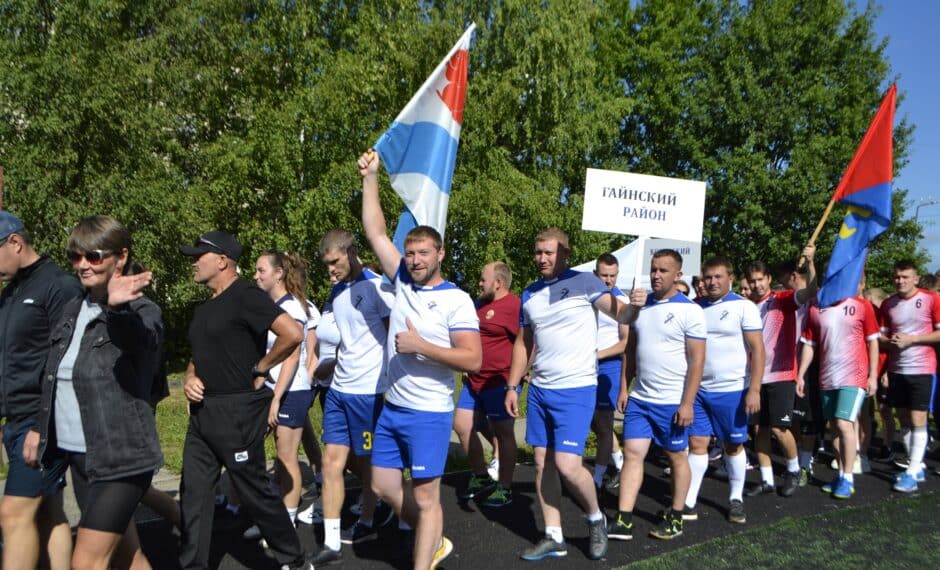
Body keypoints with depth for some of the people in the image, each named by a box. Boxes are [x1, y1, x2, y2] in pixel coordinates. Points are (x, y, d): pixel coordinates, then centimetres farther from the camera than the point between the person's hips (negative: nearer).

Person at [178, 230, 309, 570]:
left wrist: (259, 369, -14)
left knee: (254, 492, 2)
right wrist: (190, 377, 2)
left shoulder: (245, 296, -14)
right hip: (203, 410, 9)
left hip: (237, 412, -9)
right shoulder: (205, 308, 14)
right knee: (193, 491, 10)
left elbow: (293, 334, -26)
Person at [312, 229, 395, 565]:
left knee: (367, 462, 9)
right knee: (332, 460, 4)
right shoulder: (337, 292, 10)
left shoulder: (377, 287, -12)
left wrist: (390, 383, -9)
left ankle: (367, 522, 31)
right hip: (338, 389, 7)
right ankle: (331, 544, 11)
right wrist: (328, 365, 15)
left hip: (369, 391, -7)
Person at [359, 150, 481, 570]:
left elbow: (473, 360, -17)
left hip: (428, 414, -7)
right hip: (391, 409, 7)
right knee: (383, 486, 16)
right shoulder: (402, 282, 4)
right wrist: (370, 178, 0)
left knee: (425, 496, 3)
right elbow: (375, 232, 4)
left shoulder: (456, 300, -12)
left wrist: (421, 346, -21)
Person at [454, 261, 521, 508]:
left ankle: (504, 487, 15)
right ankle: (480, 477, 25)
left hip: (499, 383, -9)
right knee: (461, 427, 10)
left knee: (503, 433, 3)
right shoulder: (481, 304, 14)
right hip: (473, 382, 9)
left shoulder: (514, 305, -15)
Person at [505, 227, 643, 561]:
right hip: (539, 390, 6)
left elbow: (620, 314, -14)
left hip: (576, 389, -6)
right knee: (543, 464, 8)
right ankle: (554, 538, 21)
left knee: (567, 465, -12)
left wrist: (634, 306, -36)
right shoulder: (529, 295, 8)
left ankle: (596, 519, 17)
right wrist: (512, 386, 11)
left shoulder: (584, 283, -7)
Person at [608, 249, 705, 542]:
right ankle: (624, 521, 5)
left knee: (677, 458, 10)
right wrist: (624, 389, 8)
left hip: (673, 402, -5)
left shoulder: (689, 310, -10)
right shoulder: (641, 306, 7)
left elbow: (697, 359, -12)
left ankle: (675, 518, 25)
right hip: (639, 398, 5)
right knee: (632, 453, 1)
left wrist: (687, 403, -16)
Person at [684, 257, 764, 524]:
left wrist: (754, 390, -15)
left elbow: (758, 349, -8)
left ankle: (736, 499, 24)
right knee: (697, 443, 2)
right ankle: (688, 502, 7)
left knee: (733, 445, 8)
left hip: (732, 390, -3)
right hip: (698, 389, 3)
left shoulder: (743, 307, -4)